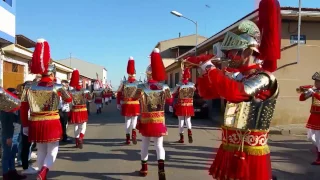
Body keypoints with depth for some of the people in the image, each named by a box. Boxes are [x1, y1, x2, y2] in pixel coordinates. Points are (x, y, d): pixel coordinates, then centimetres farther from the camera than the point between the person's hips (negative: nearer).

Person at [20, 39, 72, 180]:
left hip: (36, 123, 3)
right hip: (52, 123, -3)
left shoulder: (30, 87, 0)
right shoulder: (57, 88, -7)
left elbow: (23, 108, 1)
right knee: (52, 150, 10)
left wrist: (25, 125, 8)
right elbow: (69, 99, 10)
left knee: (41, 151, 17)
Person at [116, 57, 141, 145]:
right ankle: (133, 131, -18)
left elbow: (119, 94, 0)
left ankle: (128, 138, 12)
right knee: (134, 119, 11)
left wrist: (118, 104, 8)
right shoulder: (138, 83, -5)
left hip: (126, 105, 1)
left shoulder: (123, 83, -2)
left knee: (127, 120, 12)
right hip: (135, 105, -1)